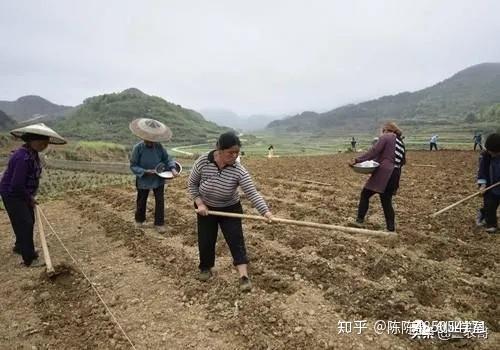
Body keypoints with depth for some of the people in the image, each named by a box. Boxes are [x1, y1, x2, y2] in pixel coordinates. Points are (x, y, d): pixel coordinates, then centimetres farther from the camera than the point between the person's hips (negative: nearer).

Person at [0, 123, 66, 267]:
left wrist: (31, 196, 9)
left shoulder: (33, 153, 1)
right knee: (25, 224, -5)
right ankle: (30, 259, 5)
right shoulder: (23, 157, -30)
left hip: (23, 193, 10)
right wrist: (30, 198, -14)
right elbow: (17, 185, -28)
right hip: (12, 194, -9)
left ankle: (20, 247, 42)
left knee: (29, 221, 20)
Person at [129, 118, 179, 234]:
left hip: (158, 179, 2)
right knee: (141, 201, 19)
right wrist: (146, 171, -25)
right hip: (143, 180, -2)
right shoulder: (138, 148, -20)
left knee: (160, 201, 7)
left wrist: (172, 168, -23)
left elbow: (167, 159, -5)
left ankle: (159, 223, 24)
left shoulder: (159, 146, -13)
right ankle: (139, 220, 44)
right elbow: (133, 166, -14)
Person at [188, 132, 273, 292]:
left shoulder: (238, 170, -23)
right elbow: (192, 184, -7)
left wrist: (266, 212, -38)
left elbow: (252, 193, -27)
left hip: (230, 209, -1)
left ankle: (244, 276, -5)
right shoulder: (202, 161, -21)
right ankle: (206, 268, 34)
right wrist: (199, 203, -18)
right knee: (205, 241, 9)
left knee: (236, 240, -8)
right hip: (206, 208, 1)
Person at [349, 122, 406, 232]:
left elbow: (373, 152, -15)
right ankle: (391, 227, 14)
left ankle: (360, 220, 7)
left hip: (383, 173, -7)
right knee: (386, 200, 13)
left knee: (365, 194, 6)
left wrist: (357, 160, -18)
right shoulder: (401, 142, 20)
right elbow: (403, 161, 22)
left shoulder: (385, 137, -2)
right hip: (395, 175, 7)